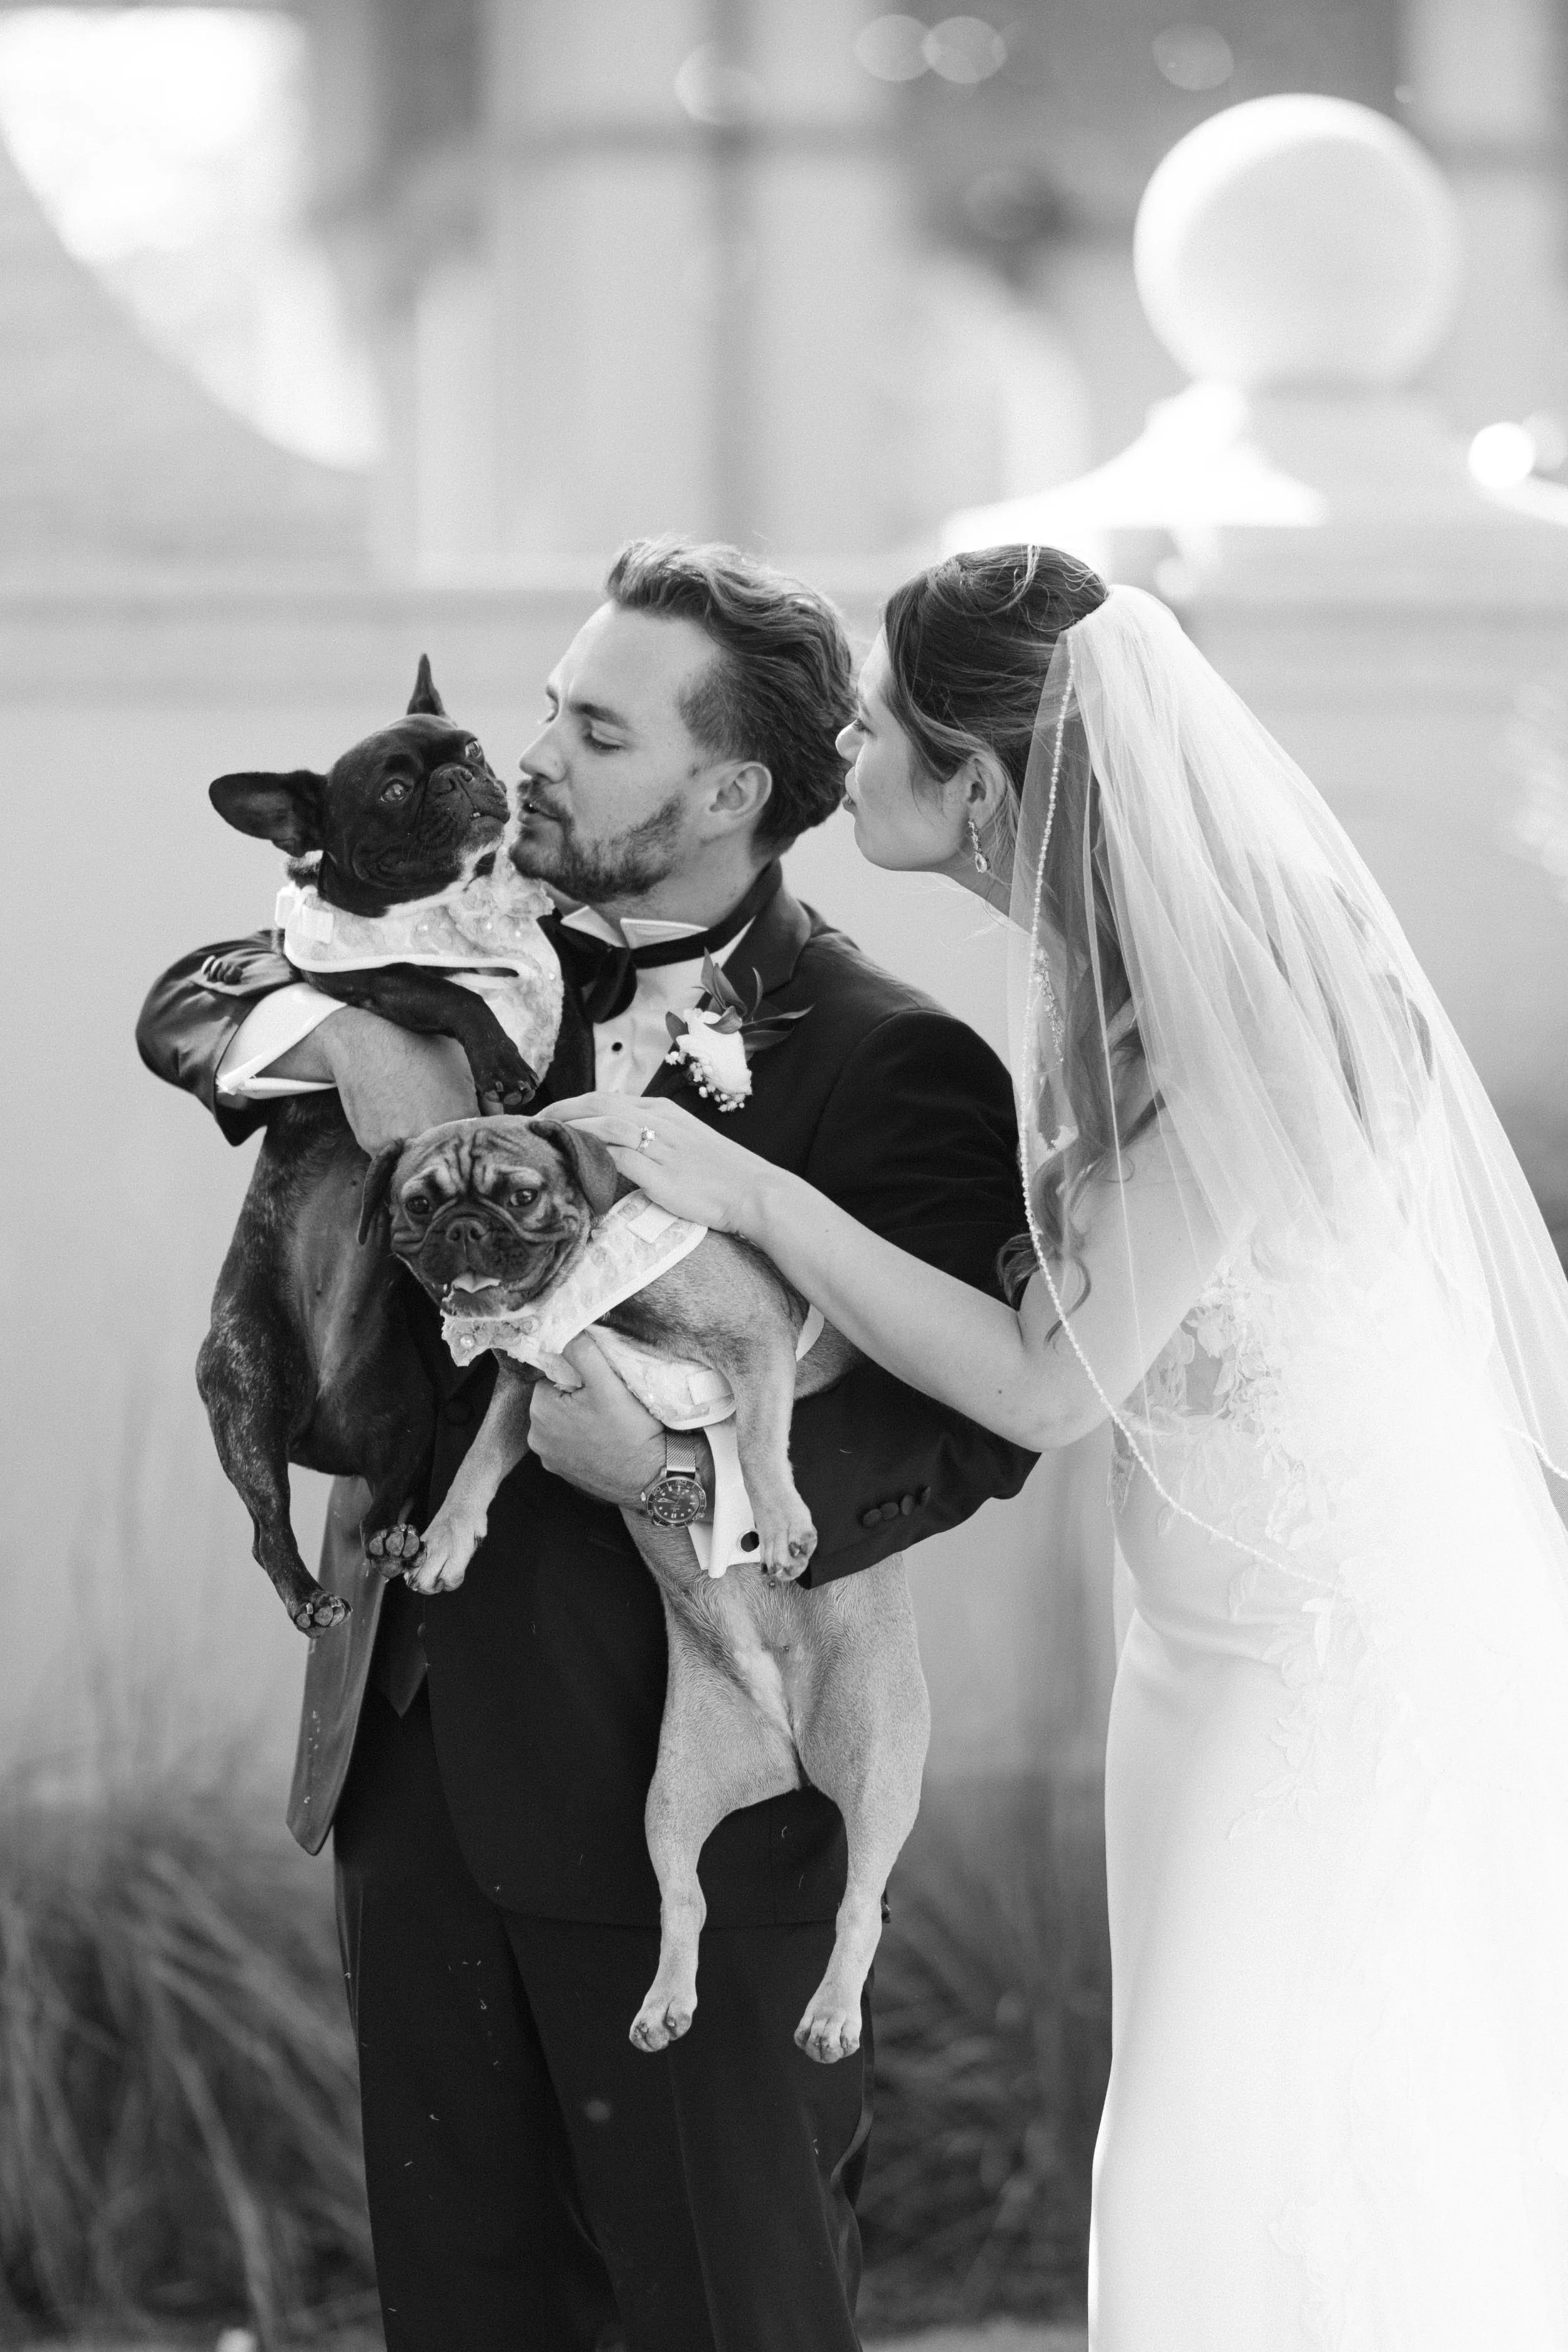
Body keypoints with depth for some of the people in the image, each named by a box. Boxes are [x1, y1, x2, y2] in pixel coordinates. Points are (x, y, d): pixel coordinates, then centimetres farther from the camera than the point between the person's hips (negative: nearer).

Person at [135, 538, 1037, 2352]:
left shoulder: (885, 1065, -12)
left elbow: (971, 1419, -18)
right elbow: (188, 1007, 12)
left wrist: (678, 1477, -32)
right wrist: (351, 1026, -10)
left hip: (675, 1791, -6)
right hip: (418, 1753, 6)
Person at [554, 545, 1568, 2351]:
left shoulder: (1234, 1027, -26)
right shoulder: (1103, 967, 0)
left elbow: (1048, 1384, -20)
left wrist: (749, 1194, -18)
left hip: (1368, 1672, -9)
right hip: (1225, 1644, 9)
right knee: (1192, 2177, 15)